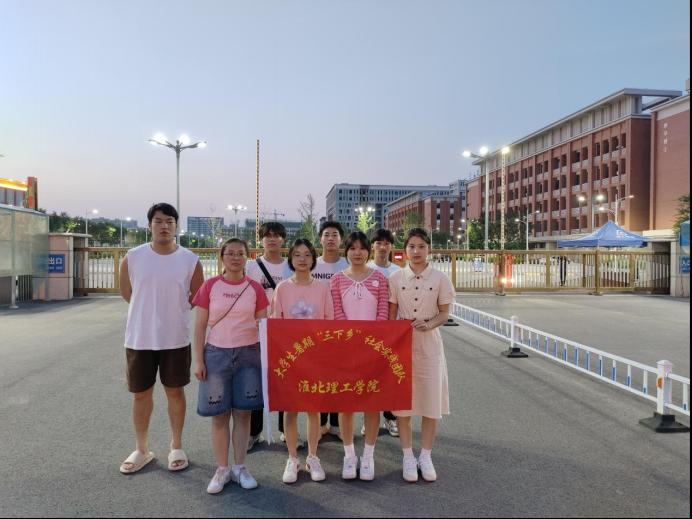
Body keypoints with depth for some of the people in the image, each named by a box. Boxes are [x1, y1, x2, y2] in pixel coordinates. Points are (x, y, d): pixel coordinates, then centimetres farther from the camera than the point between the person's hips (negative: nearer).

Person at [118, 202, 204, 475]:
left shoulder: (190, 260, -4)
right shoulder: (133, 257, -2)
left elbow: (196, 298, 6)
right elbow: (126, 293, 10)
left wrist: (171, 308, 3)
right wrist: (149, 310, 5)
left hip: (175, 339, -1)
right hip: (139, 338, 1)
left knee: (175, 391, 10)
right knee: (140, 393, 12)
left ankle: (176, 447, 26)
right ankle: (142, 450, 29)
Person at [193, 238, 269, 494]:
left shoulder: (255, 288, 2)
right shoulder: (210, 286, -1)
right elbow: (200, 325, 0)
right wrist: (198, 360, -4)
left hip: (248, 354, 1)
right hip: (216, 353, -1)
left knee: (243, 412, 7)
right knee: (219, 414, 5)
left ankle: (240, 467, 22)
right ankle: (222, 469, 20)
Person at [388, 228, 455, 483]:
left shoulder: (440, 279, -2)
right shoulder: (395, 278, -1)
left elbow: (444, 313, 2)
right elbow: (390, 314, 4)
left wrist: (428, 324, -17)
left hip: (429, 345, 0)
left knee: (431, 400, 6)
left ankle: (426, 456, 23)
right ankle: (408, 456, 21)